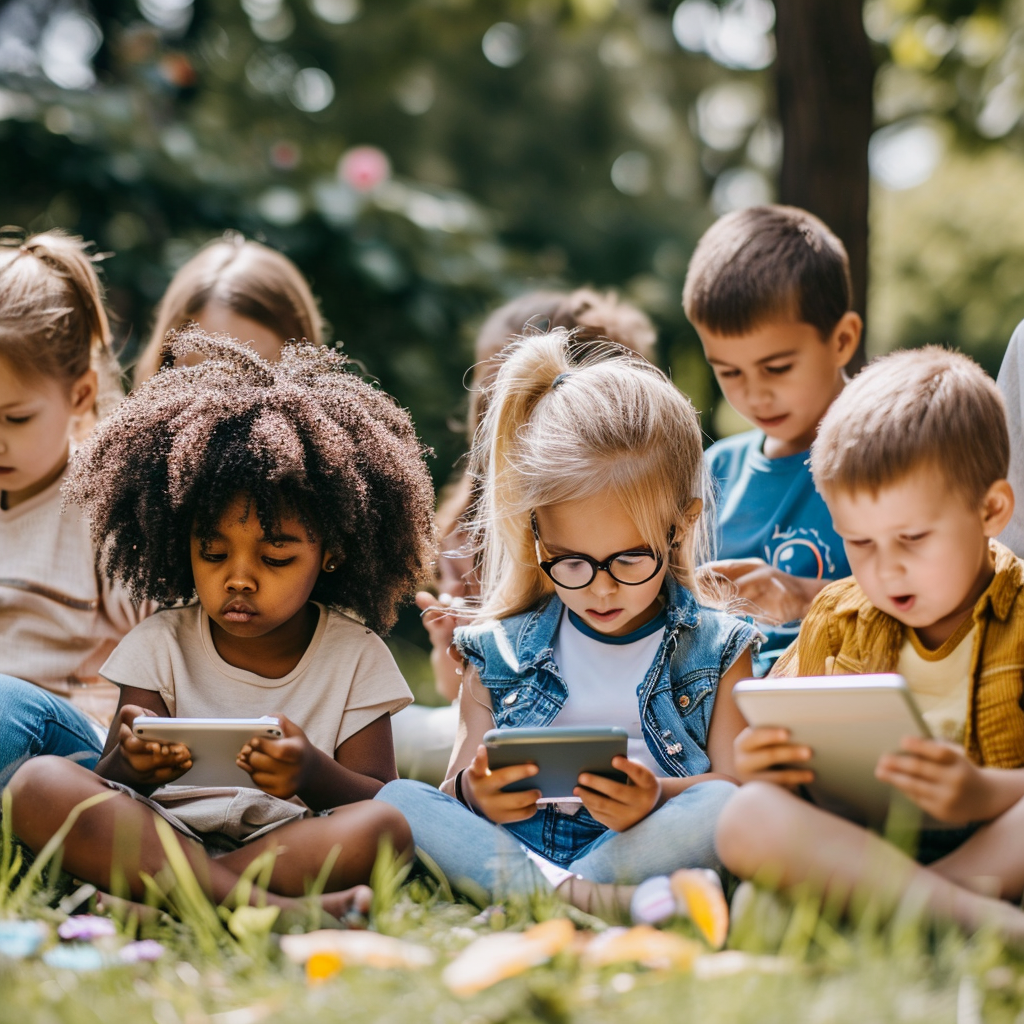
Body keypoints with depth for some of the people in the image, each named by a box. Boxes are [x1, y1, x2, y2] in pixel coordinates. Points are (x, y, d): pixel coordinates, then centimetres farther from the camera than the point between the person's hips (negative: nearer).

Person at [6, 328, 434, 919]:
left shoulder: (354, 655, 7)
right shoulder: (162, 645, 9)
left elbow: (379, 803, 2)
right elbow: (104, 793, 1)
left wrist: (315, 775, -22)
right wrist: (130, 764, -25)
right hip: (158, 836, 1)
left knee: (388, 827, -31)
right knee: (40, 785, -26)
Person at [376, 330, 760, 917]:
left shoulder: (716, 649, 8)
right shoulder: (500, 651, 12)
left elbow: (737, 785, 0)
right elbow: (461, 783, 10)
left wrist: (660, 797, -23)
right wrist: (474, 793, -17)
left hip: (647, 847, -2)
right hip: (504, 846, 2)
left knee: (719, 809, -31)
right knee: (399, 800, -23)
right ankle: (573, 896, -39)